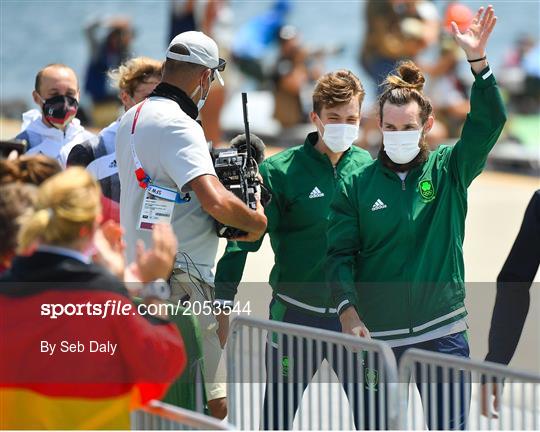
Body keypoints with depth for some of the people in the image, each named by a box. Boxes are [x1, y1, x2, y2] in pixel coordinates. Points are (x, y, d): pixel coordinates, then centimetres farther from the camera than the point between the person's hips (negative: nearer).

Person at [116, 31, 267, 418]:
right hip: (182, 280, -10)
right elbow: (215, 201, -28)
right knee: (214, 403, -9)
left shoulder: (132, 118, 13)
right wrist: (257, 221, -11)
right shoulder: (178, 125, -17)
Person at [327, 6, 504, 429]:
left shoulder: (448, 171, 3)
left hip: (443, 334, 0)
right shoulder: (357, 185, 2)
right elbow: (340, 254, 0)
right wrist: (348, 311, -14)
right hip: (376, 336, 0)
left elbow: (488, 124, -11)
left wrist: (478, 61, -23)